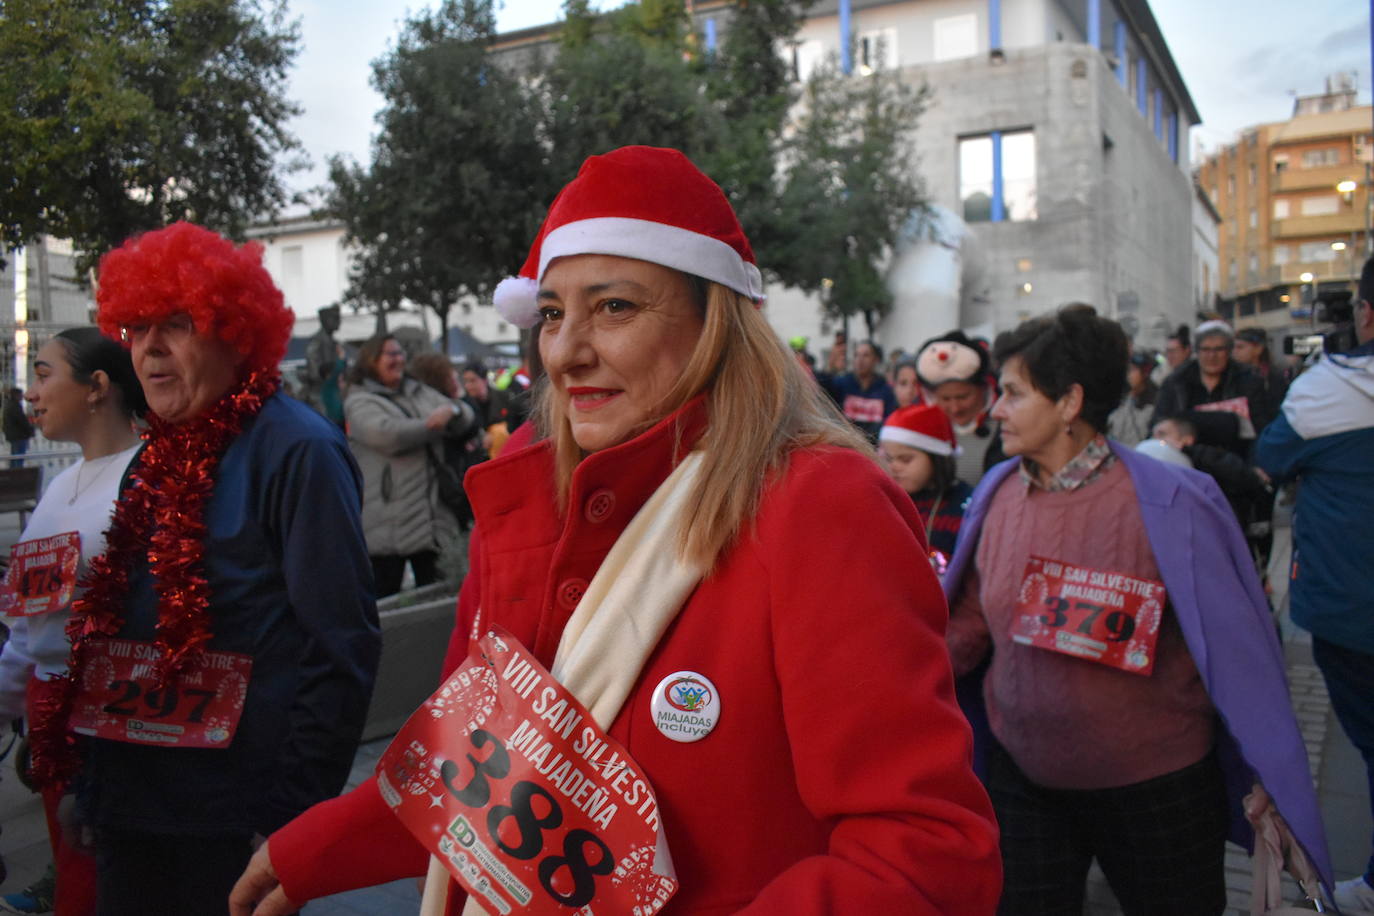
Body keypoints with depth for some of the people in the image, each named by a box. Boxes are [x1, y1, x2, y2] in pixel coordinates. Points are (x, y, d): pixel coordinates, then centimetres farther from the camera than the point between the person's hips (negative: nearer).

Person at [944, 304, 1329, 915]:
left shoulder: (1169, 505, -18)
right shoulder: (997, 493, -4)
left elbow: (1236, 649, -12)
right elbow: (969, 621, 1)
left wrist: (1271, 786, -8)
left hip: (1155, 788, -3)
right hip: (1022, 777, 3)